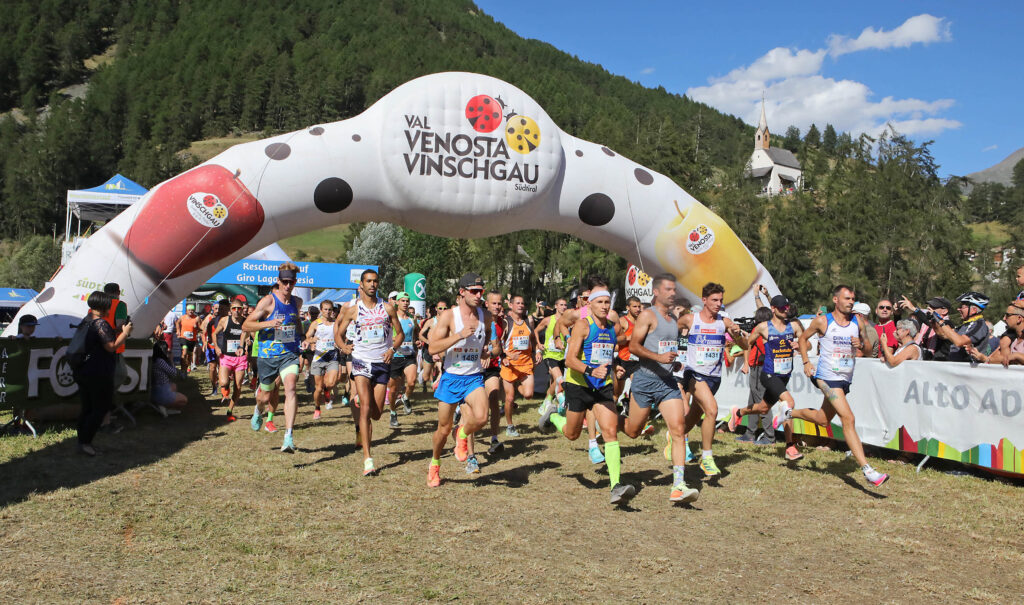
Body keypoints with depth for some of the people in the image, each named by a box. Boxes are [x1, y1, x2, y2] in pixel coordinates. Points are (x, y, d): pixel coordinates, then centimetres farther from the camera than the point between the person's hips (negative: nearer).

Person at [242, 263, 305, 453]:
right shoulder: (268, 301, -8)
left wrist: (300, 334, 11)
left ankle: (288, 437, -26)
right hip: (267, 356, -2)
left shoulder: (297, 302, 6)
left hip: (289, 355, 2)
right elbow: (246, 325, -9)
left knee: (291, 388, -22)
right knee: (265, 397, 12)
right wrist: (268, 323, -24)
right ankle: (259, 410, 52)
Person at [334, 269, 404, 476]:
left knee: (376, 413, 4)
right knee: (366, 407, -16)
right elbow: (338, 335, 11)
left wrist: (392, 349, -6)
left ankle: (363, 428, 43)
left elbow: (400, 333, 12)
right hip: (361, 362, -2)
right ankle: (367, 458, -15)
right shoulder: (353, 310, 3)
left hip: (382, 363, 2)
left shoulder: (387, 308, 5)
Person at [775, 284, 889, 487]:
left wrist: (861, 344, -11)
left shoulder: (858, 322, 5)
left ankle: (788, 412, 44)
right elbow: (803, 338, 8)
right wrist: (806, 362, -1)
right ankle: (867, 470, -17)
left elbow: (868, 349, 12)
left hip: (845, 379, 6)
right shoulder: (822, 321, -6)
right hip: (827, 377, -6)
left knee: (823, 420, 19)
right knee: (848, 419, -17)